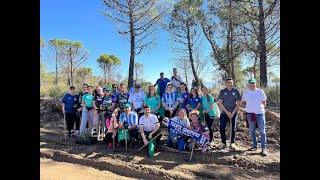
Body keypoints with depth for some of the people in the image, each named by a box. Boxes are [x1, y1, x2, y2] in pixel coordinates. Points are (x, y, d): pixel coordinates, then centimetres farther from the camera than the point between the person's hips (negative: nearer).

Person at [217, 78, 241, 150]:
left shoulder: (236, 91, 1)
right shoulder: (222, 91, 2)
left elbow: (238, 103, 0)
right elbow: (220, 103, -2)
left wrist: (233, 113, -8)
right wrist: (227, 112, -9)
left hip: (234, 113, 0)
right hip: (224, 113, 1)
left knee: (233, 128, 6)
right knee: (222, 128, -1)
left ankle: (232, 143, 19)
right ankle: (223, 143, 13)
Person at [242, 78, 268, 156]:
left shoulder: (260, 91, -3)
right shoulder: (245, 92, 1)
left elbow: (264, 101, 7)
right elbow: (244, 102, 13)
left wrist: (262, 109, 1)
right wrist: (249, 107, 6)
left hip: (260, 113, -2)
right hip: (250, 114, 2)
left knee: (262, 131, 0)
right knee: (252, 131, 12)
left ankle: (263, 148, 7)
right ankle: (255, 145, 28)